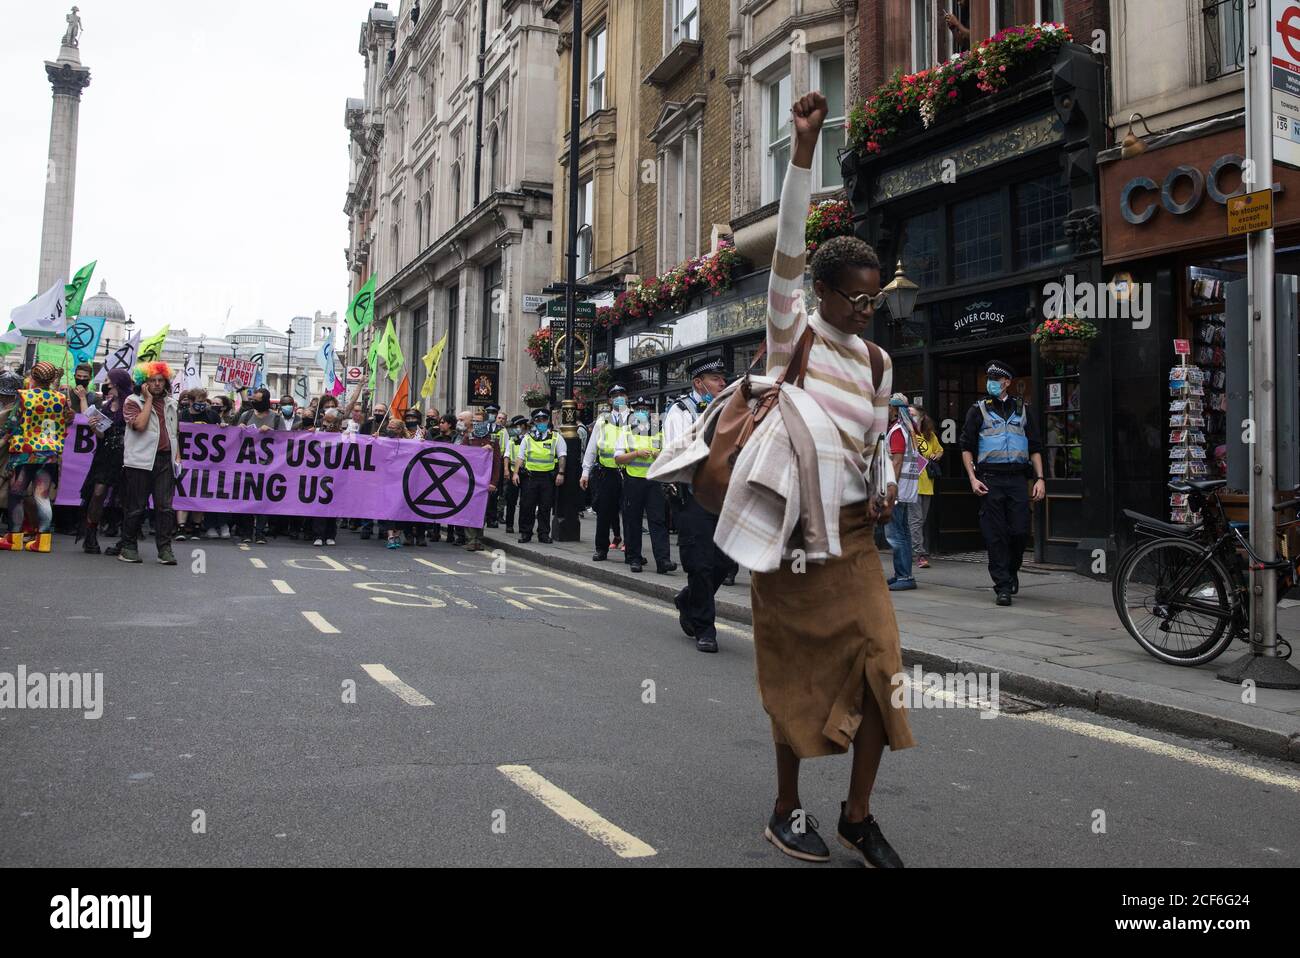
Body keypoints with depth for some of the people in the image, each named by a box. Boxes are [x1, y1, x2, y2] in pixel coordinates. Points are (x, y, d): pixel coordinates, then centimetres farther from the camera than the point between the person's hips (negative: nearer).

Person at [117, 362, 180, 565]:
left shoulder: (171, 403, 17)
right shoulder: (133, 401, 2)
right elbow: (139, 425, -15)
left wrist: (177, 455, 14)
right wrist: (149, 399, -8)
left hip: (165, 459, 4)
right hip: (140, 461, -3)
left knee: (164, 506, -2)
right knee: (136, 507, 2)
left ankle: (165, 549, 1)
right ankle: (129, 547, 14)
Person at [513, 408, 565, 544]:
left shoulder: (555, 438, 8)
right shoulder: (527, 438, 12)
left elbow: (561, 457, 4)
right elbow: (520, 457, 10)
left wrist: (560, 473, -6)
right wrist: (516, 473, 0)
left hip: (548, 477, -1)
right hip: (529, 476, 1)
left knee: (545, 507, 4)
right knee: (526, 507, 0)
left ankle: (544, 534, 12)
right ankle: (525, 533, 9)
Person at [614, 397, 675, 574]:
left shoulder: (658, 434, 14)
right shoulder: (626, 433, 8)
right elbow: (618, 458, 0)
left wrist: (660, 457, -4)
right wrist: (637, 454, -13)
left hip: (654, 481, 1)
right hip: (633, 481, -1)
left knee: (657, 520, -8)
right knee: (632, 521, 4)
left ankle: (663, 560, -14)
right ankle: (634, 558, 14)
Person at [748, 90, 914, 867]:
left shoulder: (878, 360, 13)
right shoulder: (793, 333, -1)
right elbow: (789, 245, -12)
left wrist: (885, 492, -1)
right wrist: (805, 149, -20)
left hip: (853, 530, 5)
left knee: (881, 658, -3)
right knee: (798, 667, 4)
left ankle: (858, 815, 13)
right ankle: (788, 809, 22)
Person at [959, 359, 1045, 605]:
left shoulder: (1021, 409, 14)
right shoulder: (979, 410, 8)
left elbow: (1035, 447, 14)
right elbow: (966, 447, 5)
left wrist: (1040, 479, 3)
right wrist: (973, 478, -7)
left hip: (1017, 479, 2)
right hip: (990, 479, -2)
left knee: (1021, 531, -2)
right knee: (995, 535, -2)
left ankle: (1011, 570, 26)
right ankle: (1003, 587, 3)